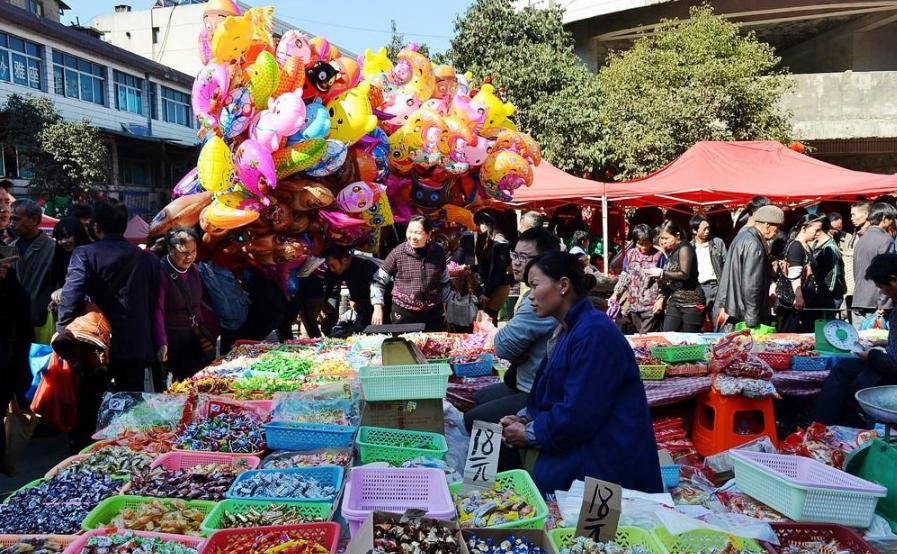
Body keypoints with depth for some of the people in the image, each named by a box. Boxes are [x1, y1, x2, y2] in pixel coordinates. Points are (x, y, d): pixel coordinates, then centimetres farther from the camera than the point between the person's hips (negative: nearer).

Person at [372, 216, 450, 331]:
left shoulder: (438, 252, -1)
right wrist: (378, 308, -7)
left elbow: (444, 281, 14)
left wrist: (443, 305, 14)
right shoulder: (398, 252, -9)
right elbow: (378, 281, -1)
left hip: (433, 313, 2)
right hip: (403, 314, -2)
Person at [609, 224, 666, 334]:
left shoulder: (658, 256, -4)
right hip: (634, 304, 4)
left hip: (652, 306, -4)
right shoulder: (630, 254, 8)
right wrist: (616, 294, 4)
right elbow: (624, 277, 14)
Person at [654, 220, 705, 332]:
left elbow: (684, 274, -19)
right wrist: (662, 297, 12)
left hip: (691, 302, -8)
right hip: (675, 301, 8)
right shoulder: (671, 252, 15)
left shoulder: (684, 248, -8)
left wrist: (662, 273, -13)